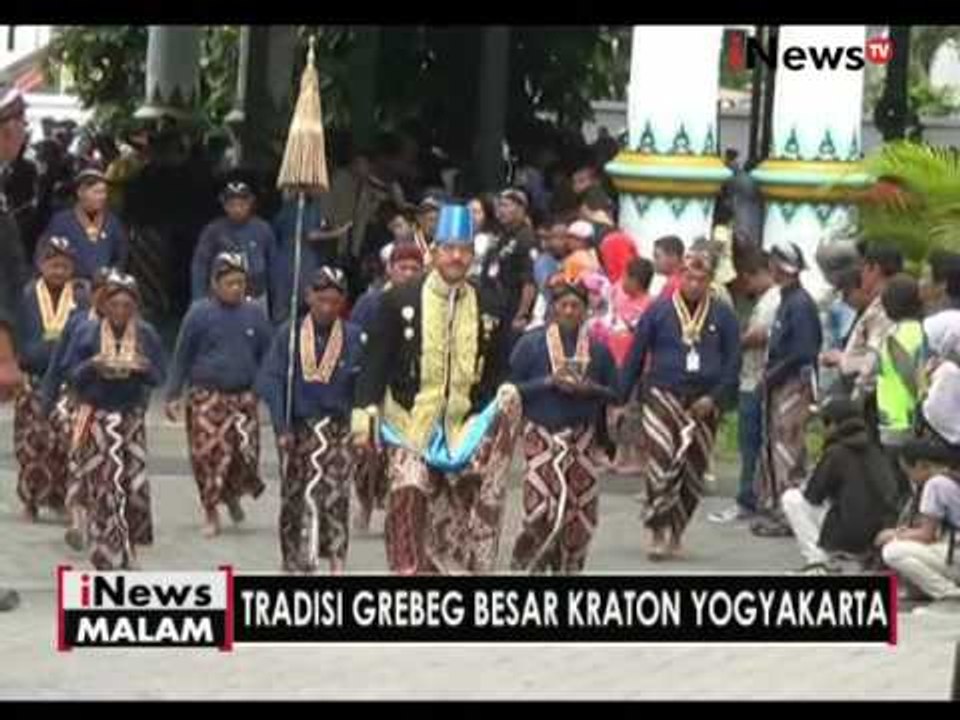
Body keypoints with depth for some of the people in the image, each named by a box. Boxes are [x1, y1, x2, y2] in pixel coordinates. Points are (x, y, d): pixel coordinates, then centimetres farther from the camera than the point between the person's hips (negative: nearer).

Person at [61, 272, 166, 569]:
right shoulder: (87, 334, -3)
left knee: (135, 486, -4)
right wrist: (93, 366, -20)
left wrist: (144, 368, -18)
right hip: (96, 419, -2)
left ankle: (126, 549, 18)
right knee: (102, 488, -6)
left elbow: (159, 377, 3)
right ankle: (107, 556, 0)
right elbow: (73, 375, 0)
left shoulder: (146, 335, 0)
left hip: (131, 418, 2)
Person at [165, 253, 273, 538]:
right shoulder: (200, 313, -3)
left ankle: (233, 494, 28)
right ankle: (210, 513, 12)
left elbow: (267, 355, 12)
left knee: (246, 452, -4)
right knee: (208, 453, -5)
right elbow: (182, 356, 2)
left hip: (243, 397, 2)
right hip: (206, 397, -2)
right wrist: (173, 395, 0)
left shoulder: (255, 314, 4)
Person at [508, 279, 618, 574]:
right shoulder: (532, 343, 0)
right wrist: (550, 382, -14)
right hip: (542, 434, -3)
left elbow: (614, 392, 12)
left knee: (579, 510, 0)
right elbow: (513, 387, -3)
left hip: (583, 436, 3)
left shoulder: (597, 349, 7)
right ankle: (528, 554, 10)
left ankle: (569, 566, 17)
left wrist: (590, 388, -8)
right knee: (543, 505, -15)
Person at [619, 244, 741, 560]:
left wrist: (714, 398, -8)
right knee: (661, 460, -20)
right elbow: (635, 357, 5)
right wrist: (620, 399, 3)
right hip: (663, 395, -2)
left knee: (693, 471, 5)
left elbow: (733, 362, 6)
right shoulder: (659, 310, 2)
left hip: (703, 402, 2)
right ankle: (659, 530, -13)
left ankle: (674, 533, 19)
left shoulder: (723, 315, 5)